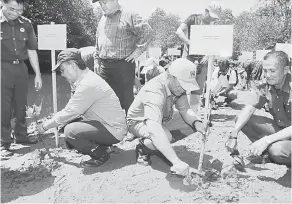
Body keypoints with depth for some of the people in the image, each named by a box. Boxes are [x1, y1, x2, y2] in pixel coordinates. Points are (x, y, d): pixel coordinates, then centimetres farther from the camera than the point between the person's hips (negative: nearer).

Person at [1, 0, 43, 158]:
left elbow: (31, 50, 10)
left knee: (20, 105, 13)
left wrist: (38, 74, 9)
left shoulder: (26, 24, 5)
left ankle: (21, 135, 29)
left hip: (20, 68, 4)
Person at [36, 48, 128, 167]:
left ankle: (100, 154, -3)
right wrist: (50, 121, 9)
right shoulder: (86, 78, 9)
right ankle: (99, 146, 12)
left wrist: (45, 126, -4)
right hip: (106, 124, 10)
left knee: (70, 131, -22)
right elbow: (72, 110, 14)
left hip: (114, 131, -10)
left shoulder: (87, 85, -22)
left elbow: (69, 113, -18)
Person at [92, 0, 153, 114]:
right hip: (104, 66, 7)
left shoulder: (129, 16, -4)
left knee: (126, 98, -1)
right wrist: (97, 60, 19)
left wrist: (138, 50, -13)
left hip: (123, 65, -6)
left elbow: (147, 31, -10)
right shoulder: (102, 20, 19)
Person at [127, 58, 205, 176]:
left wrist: (196, 122, -31)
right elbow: (154, 130, -50)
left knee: (193, 123, -7)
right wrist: (176, 162, -55)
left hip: (163, 119, 8)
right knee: (164, 136, -38)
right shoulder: (154, 91, -39)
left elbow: (185, 109, -7)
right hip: (139, 122, -8)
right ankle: (143, 148, -6)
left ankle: (161, 146, 7)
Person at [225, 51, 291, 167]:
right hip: (278, 128, 6)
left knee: (276, 150, -36)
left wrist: (266, 140, -36)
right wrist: (234, 134, -23)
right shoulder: (266, 87, -6)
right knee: (241, 120, -9)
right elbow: (250, 108, -8)